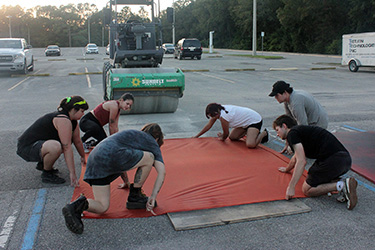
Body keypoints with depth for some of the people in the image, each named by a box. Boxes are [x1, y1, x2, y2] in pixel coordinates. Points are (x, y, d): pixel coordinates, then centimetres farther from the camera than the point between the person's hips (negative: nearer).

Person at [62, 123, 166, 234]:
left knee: (102, 207, 9)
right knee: (149, 158, 8)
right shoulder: (152, 142, 17)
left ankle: (79, 205, -19)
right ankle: (134, 197, 12)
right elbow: (162, 172, 5)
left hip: (93, 161, 8)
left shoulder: (132, 135, 38)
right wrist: (153, 196, 4)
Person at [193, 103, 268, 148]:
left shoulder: (223, 116, -31)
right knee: (232, 137, 10)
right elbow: (208, 126, 8)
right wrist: (196, 136, 11)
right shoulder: (218, 111, -4)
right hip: (246, 120, 9)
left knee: (250, 145, -26)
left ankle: (264, 133, 0)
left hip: (255, 120, -9)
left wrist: (222, 138, 9)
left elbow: (226, 133, -14)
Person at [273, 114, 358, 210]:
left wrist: (291, 187, -11)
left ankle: (342, 185, -9)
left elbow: (301, 161, -13)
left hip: (333, 160, -9)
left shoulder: (292, 133, 0)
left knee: (307, 189, 6)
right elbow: (296, 157, 48)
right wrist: (287, 169, 67)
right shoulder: (302, 130, 30)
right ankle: (341, 182, 6)